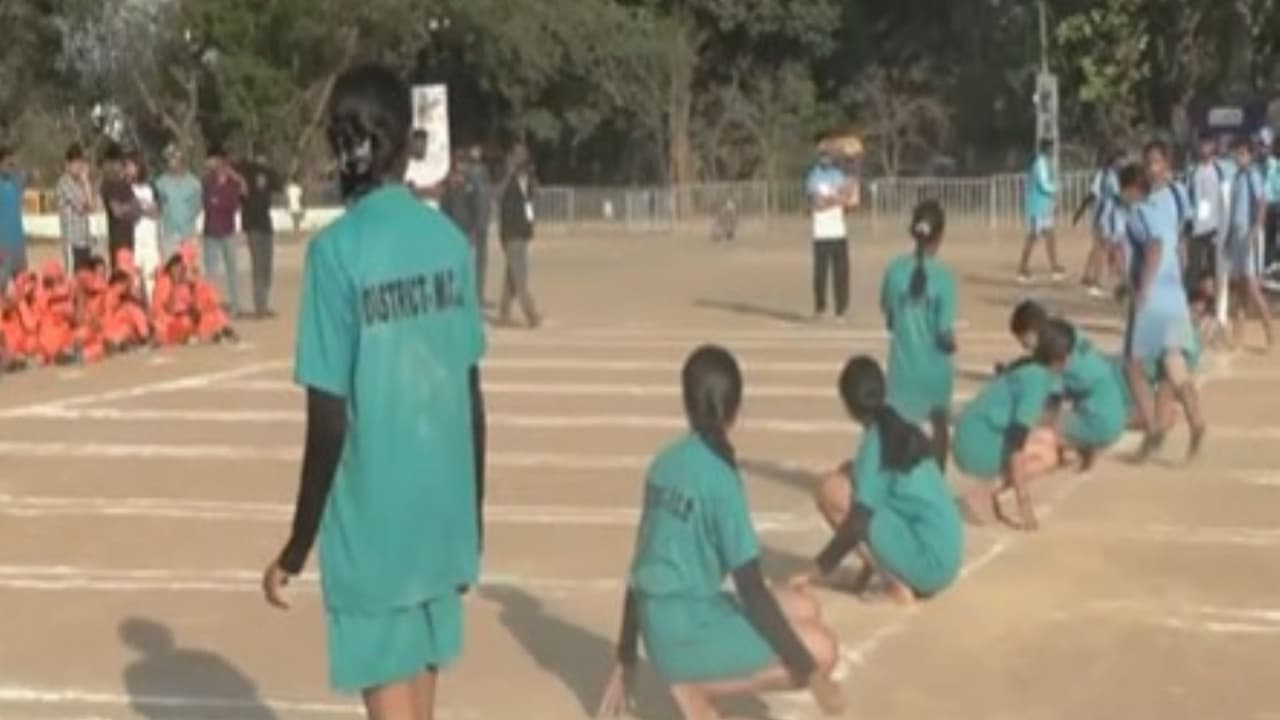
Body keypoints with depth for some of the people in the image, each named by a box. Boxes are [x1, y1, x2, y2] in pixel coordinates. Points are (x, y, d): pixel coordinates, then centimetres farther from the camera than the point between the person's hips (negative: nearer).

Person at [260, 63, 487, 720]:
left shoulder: (337, 251, -13)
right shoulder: (450, 242, 1)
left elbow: (330, 422, -14)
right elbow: (473, 398, 6)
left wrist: (298, 546, -3)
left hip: (374, 522, -5)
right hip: (441, 514, 5)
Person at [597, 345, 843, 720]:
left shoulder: (663, 464, 8)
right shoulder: (720, 476, -15)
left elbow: (642, 569, 14)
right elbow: (751, 591, -15)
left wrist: (625, 662, 22)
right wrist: (810, 672, -8)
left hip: (661, 628, 8)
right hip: (687, 632, -8)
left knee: (803, 608, 17)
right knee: (820, 651, -5)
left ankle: (695, 680, 5)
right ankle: (697, 686, -5)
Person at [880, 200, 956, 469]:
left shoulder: (895, 270, -8)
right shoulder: (943, 277, -17)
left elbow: (888, 317, 4)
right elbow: (945, 333, -17)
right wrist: (951, 345, 4)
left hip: (904, 365, 1)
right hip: (935, 366, -1)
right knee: (940, 425, 23)